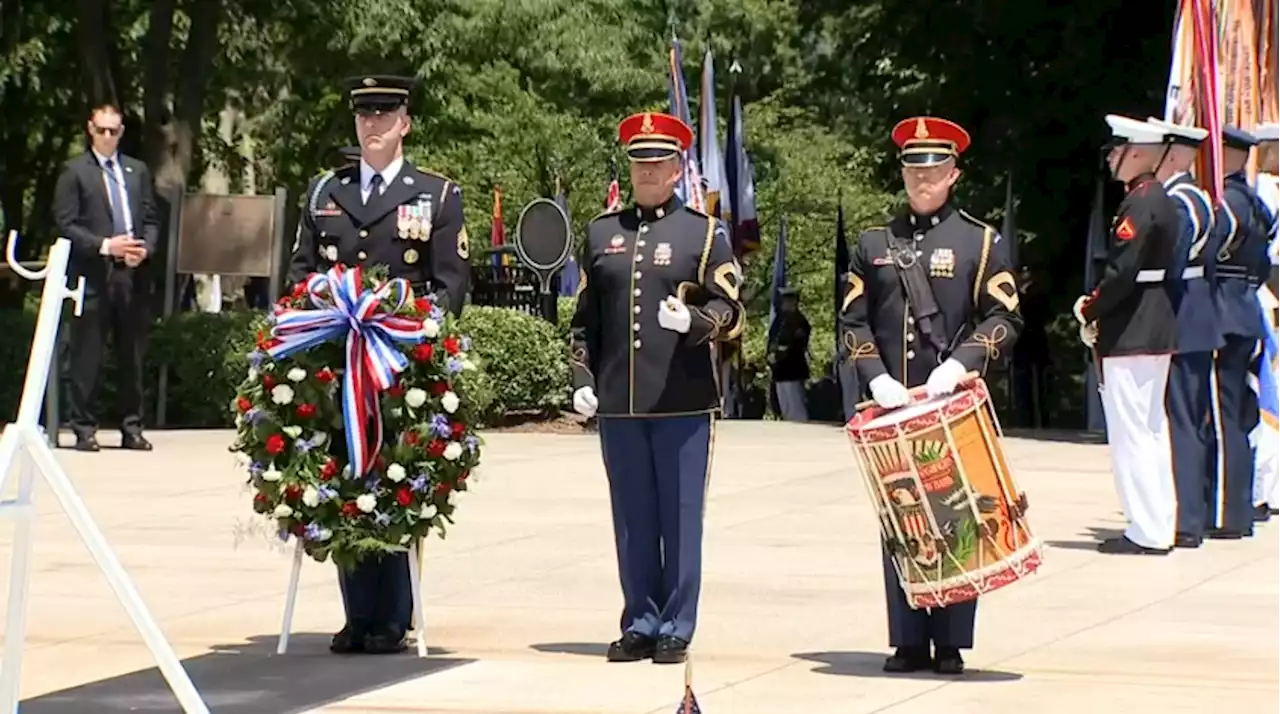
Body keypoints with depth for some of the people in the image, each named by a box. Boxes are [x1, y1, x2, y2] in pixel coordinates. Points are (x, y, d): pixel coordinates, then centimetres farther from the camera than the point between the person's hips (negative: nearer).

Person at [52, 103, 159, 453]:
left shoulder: (138, 171, 17)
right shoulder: (75, 172, 2)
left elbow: (151, 220, 17)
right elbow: (65, 224, -4)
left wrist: (145, 248, -4)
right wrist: (105, 246, -14)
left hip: (133, 275, 4)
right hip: (93, 276, -4)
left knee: (133, 356, 7)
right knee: (87, 357, -3)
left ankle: (132, 428, 13)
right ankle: (84, 430, 1)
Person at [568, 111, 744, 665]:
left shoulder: (705, 232, 5)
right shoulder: (601, 232, 14)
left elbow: (730, 312, 0)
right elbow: (584, 318, 16)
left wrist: (692, 320, -20)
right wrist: (582, 380, 7)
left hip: (683, 400, -3)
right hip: (617, 402, 3)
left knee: (680, 516, 0)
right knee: (632, 518, 7)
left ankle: (676, 629, 5)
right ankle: (640, 624, 14)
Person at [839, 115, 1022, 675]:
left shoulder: (982, 242, 5)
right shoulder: (874, 245, 13)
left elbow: (1003, 319, -1)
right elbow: (853, 322, 9)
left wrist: (958, 365, -16)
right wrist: (877, 379, -7)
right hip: (891, 409, 2)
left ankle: (951, 643, 4)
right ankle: (908, 641, 9)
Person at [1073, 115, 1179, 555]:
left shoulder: (1140, 204, -17)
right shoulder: (1160, 200, 13)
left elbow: (1122, 271, -24)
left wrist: (1090, 311, -9)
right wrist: (1097, 307, 8)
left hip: (1130, 336, -10)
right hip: (1158, 331, 10)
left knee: (1131, 433, -6)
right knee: (1152, 430, 14)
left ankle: (1146, 533, -5)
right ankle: (1160, 526, 18)